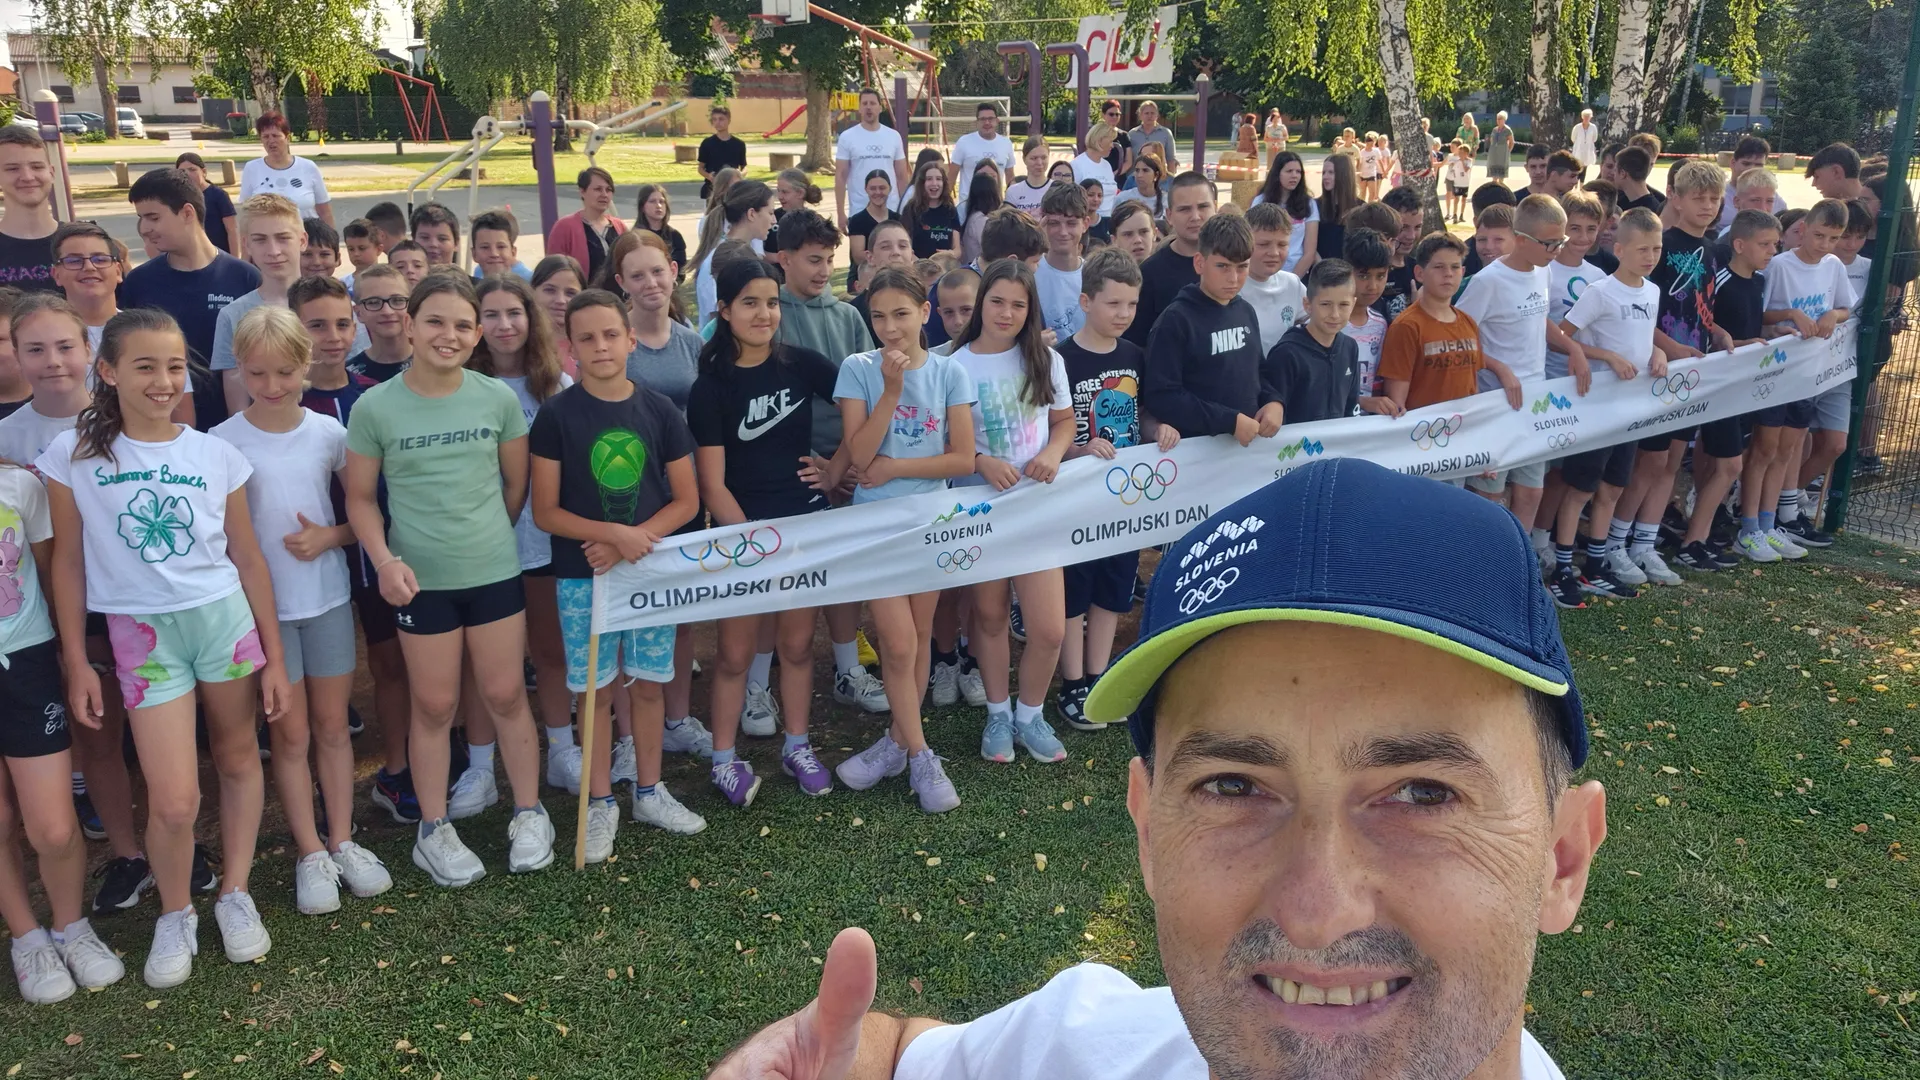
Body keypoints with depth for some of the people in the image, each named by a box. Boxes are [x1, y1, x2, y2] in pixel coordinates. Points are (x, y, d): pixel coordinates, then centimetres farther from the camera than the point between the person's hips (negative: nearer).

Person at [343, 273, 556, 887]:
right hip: (420, 578, -1)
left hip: (495, 570, 1)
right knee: (433, 704, 9)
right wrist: (384, 559, -14)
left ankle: (529, 814, 26)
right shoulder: (376, 407, -7)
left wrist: (488, 536, 10)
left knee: (505, 694, 9)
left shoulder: (499, 398, -4)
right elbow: (361, 497, -1)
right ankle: (433, 830, 24)